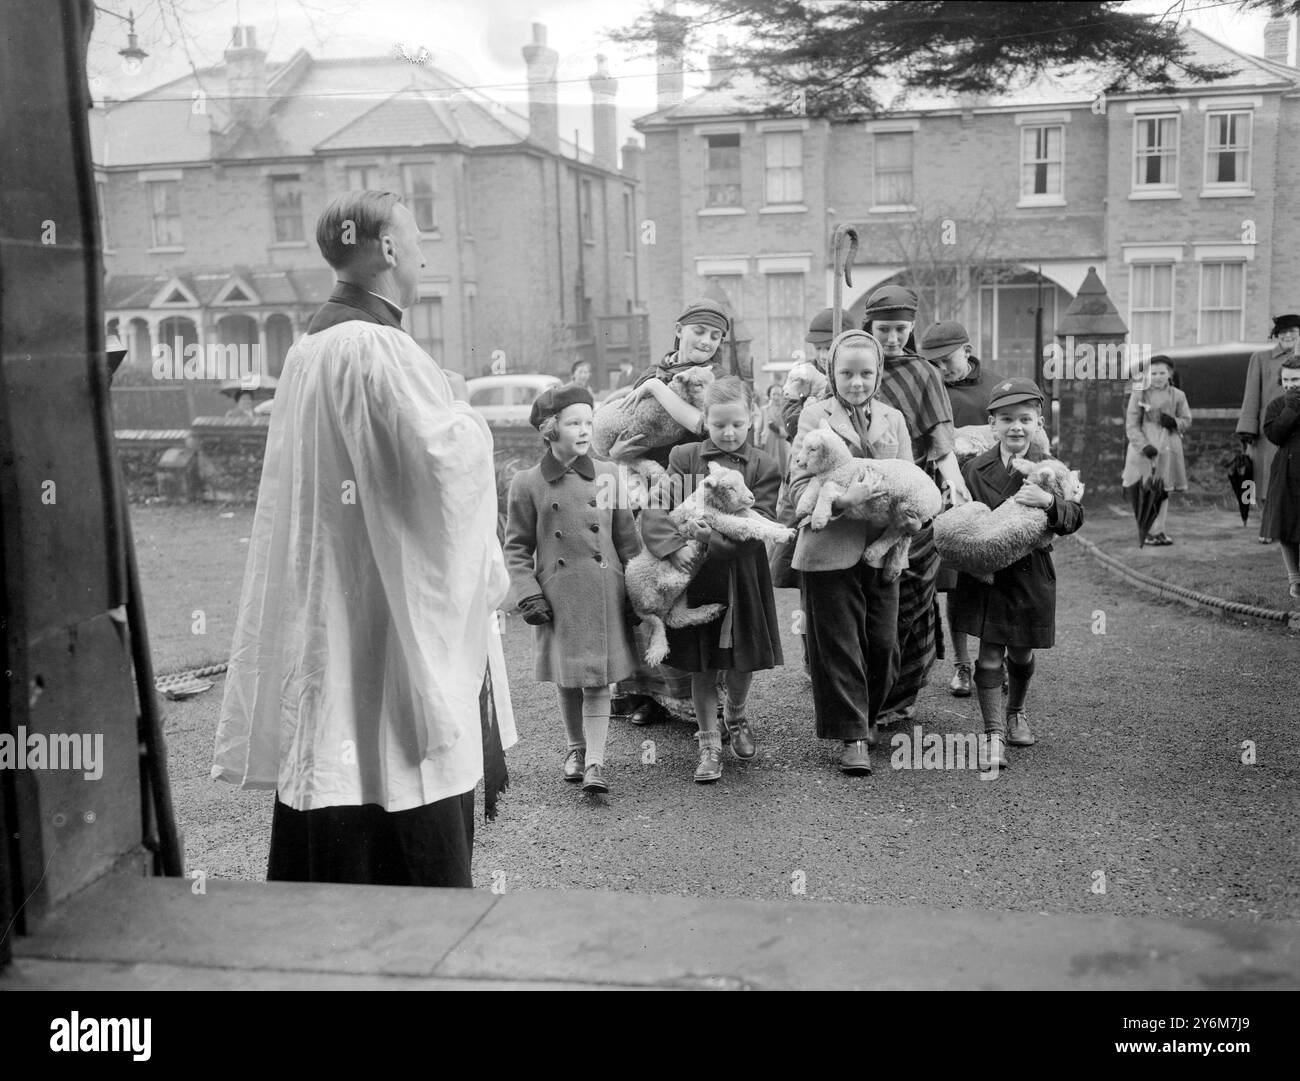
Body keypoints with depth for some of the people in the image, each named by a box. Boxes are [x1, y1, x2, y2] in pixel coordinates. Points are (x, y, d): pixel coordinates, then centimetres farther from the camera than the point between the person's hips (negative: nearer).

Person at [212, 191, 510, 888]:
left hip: (323, 602, 9)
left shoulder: (310, 346, 11)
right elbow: (445, 454, -25)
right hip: (394, 610, -9)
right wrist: (471, 424, -4)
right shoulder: (375, 347, -18)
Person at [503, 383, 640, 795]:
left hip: (604, 592, 1)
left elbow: (627, 540, 9)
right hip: (557, 595, 0)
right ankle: (576, 748, 29)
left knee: (598, 679, -2)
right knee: (566, 679, 10)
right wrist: (527, 594, -6)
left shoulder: (608, 476, 4)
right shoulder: (527, 483, -1)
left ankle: (595, 762, 2)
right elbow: (517, 547, 3)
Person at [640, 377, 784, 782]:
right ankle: (709, 746, 19)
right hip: (695, 574, 0)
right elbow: (655, 509, -7)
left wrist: (718, 539, -23)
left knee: (741, 661, 12)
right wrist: (673, 546, -23)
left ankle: (736, 718, 42)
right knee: (701, 666, 6)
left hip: (742, 576, 0)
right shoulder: (684, 457, 1)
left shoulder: (762, 467, -1)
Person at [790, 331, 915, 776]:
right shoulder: (815, 415, 0)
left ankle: (868, 717, 30)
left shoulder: (893, 419, 13)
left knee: (882, 643, 8)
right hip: (830, 548, -4)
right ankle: (852, 737, 9)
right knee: (838, 646, 0)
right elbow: (800, 485, -8)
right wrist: (842, 499, -26)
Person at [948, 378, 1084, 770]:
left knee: (1021, 653, 15)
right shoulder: (975, 469, -2)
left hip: (1031, 575, 1)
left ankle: (1015, 713, 41)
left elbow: (1074, 518, -11)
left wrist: (1049, 502, -30)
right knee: (990, 653, -3)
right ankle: (993, 734, 3)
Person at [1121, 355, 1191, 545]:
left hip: (1168, 447, 3)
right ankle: (1149, 531, 2)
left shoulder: (1178, 396, 8)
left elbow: (1187, 421, 14)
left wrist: (1174, 422, -10)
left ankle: (1158, 530, 14)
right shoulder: (1139, 394, -1)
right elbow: (1131, 425, -3)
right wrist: (1144, 446, -16)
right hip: (1144, 446, -3)